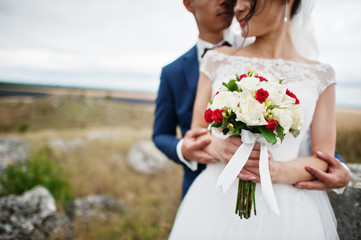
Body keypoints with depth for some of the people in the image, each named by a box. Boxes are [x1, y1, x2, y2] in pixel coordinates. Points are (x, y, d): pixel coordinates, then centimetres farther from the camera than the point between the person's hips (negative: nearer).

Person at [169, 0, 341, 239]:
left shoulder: (320, 75, 2)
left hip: (286, 212, 0)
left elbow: (323, 159, 1)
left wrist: (278, 171, -19)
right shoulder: (218, 60, 2)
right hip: (216, 204, 1)